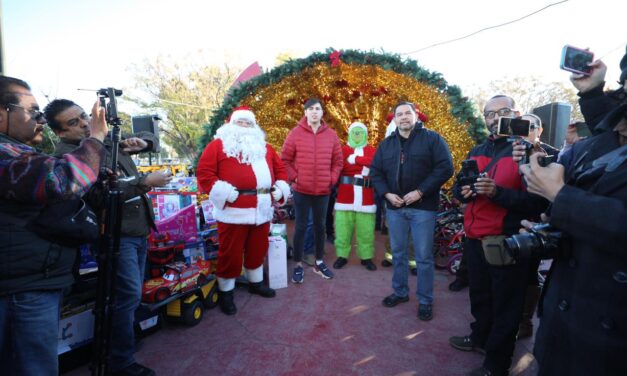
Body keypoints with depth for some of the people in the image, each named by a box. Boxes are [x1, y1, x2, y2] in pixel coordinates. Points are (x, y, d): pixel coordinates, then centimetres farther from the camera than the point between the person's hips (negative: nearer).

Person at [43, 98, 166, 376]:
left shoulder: (108, 139, 12)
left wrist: (141, 142, -1)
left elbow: (153, 141, 22)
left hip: (139, 230, 8)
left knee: (131, 295, 16)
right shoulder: (66, 156, -11)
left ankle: (114, 345, 34)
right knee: (128, 295, -6)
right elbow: (100, 197, -22)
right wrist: (146, 183, -22)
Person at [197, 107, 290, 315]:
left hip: (261, 210, 6)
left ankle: (256, 283, 38)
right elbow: (204, 172, -8)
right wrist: (224, 192, -18)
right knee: (231, 253, 3)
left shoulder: (264, 147, 18)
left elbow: (279, 168, 22)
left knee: (258, 249, 18)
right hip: (233, 211, -5)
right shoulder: (218, 145, 0)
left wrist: (280, 189, 7)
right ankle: (225, 292, 22)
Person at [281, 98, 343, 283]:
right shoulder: (295, 133, -4)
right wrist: (293, 177, -8)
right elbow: (285, 159, -2)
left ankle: (319, 262, 29)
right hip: (301, 190, -3)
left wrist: (332, 179, -1)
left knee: (320, 226, 14)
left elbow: (338, 161, 9)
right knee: (300, 226, 5)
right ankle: (298, 265, 18)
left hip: (323, 190, 3)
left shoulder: (331, 135, 4)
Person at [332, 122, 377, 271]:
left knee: (366, 229, 3)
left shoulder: (371, 150, 13)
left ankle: (366, 257, 15)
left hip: (366, 197, 1)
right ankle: (342, 256, 14)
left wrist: (355, 159, -10)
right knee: (343, 228, 1)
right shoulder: (343, 150, 10)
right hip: (345, 195, -1)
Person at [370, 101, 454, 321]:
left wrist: (420, 191, -16)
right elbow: (375, 172, 12)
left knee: (423, 256, 3)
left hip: (423, 207, -4)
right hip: (394, 207, 4)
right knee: (398, 253, 14)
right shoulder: (386, 144, 12)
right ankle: (400, 292, 32)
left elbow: (445, 168, -10)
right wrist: (386, 194, -5)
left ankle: (425, 300, 19)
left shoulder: (432, 139, -1)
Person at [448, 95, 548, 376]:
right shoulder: (476, 152, 12)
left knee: (504, 305, 9)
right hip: (474, 239, 6)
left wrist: (497, 192, -30)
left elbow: (538, 202, -18)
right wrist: (463, 191, -7)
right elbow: (458, 189, 16)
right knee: (479, 296, 22)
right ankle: (480, 337, 45)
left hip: (507, 243, -6)